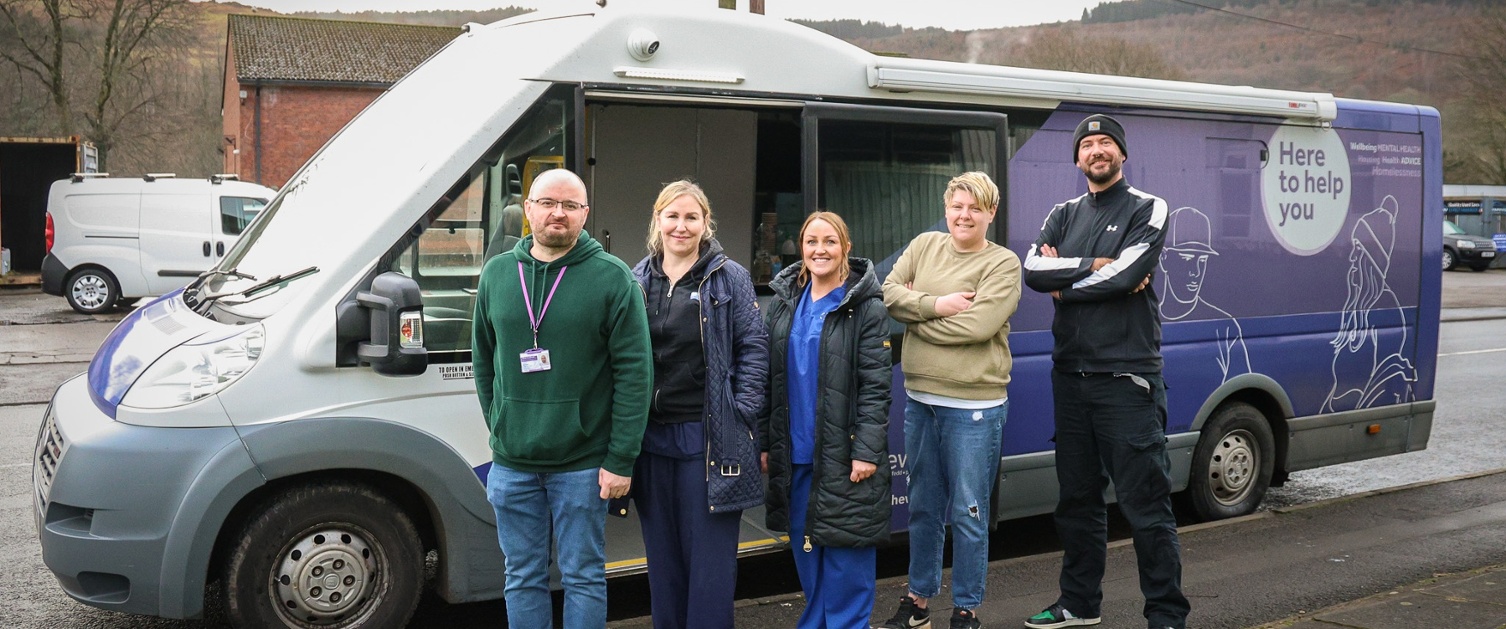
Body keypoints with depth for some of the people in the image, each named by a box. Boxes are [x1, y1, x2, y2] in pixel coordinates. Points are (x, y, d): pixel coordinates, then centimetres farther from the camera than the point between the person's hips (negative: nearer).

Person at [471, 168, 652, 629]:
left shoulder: (612, 277, -7)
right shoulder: (496, 274, 7)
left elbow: (634, 373, -9)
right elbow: (483, 359, 15)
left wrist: (621, 459, -12)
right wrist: (499, 427, 9)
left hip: (582, 464, -4)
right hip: (511, 465, 4)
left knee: (583, 578, 8)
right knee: (523, 578, 14)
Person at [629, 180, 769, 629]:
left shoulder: (730, 278, 0)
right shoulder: (637, 280, 10)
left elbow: (754, 347, -1)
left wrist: (742, 413, -10)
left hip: (709, 437, -4)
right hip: (651, 436, 4)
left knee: (710, 554, 2)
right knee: (662, 554, 13)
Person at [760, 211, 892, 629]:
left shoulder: (865, 306, -6)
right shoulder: (784, 301, 9)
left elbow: (875, 385, -10)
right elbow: (770, 378, 11)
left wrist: (867, 450, -15)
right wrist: (766, 442, 8)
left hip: (844, 454, -5)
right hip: (795, 454, 5)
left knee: (845, 555, 1)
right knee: (806, 552, 13)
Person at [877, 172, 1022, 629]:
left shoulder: (1003, 264, -6)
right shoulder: (924, 246, 8)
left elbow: (978, 326, -19)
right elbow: (889, 292, -2)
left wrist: (914, 313, -10)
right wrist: (936, 305, -16)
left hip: (974, 406, -5)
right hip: (920, 398, 5)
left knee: (968, 514, 3)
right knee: (923, 507, 16)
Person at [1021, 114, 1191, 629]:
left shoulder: (1147, 210, 0)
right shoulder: (1064, 214, 14)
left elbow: (1126, 275, -17)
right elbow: (1033, 271, -3)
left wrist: (1064, 286, -4)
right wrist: (1093, 266, -13)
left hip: (1126, 378, -5)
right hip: (1070, 375, 6)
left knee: (1146, 503, -4)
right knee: (1077, 498, 14)